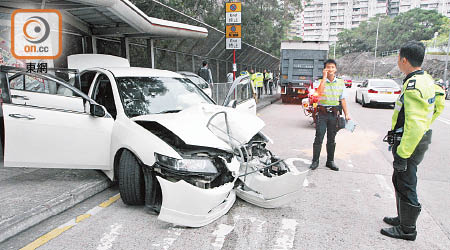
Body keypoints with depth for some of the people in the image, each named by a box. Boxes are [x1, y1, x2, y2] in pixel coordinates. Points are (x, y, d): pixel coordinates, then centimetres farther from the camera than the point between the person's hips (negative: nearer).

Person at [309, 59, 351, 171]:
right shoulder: (321, 81, -2)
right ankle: (315, 161, 8)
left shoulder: (341, 83, 7)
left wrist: (346, 113, 8)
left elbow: (342, 99, 12)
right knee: (319, 138, -3)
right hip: (322, 113, -3)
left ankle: (330, 161, 21)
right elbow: (320, 91, -24)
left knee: (331, 139, 11)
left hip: (334, 113, 3)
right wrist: (324, 77, -21)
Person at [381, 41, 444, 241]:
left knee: (405, 186, 2)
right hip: (419, 138, 10)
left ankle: (407, 230, 17)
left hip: (410, 142, -10)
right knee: (399, 180, 22)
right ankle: (403, 218, 37)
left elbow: (415, 124, -28)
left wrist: (402, 153, -24)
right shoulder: (426, 79, 8)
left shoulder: (413, 86, -24)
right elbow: (439, 104, 21)